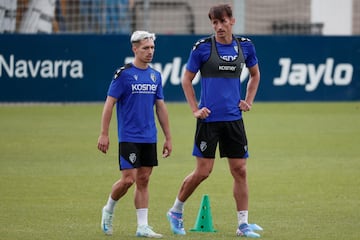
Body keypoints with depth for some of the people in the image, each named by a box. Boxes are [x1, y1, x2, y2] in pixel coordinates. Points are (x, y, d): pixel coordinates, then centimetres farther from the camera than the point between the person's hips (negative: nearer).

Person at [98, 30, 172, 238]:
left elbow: (161, 107, 15)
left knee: (143, 180, 5)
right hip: (129, 137, -5)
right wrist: (104, 134, -11)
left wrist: (168, 138, 13)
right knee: (128, 179, -9)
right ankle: (109, 210, 17)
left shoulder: (155, 76, 10)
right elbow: (109, 104, -7)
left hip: (149, 138, 5)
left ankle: (143, 226, 6)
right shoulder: (124, 74, -7)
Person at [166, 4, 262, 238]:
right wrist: (195, 109, -5)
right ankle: (176, 211, 17)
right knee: (203, 171, -4)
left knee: (240, 170, 1)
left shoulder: (245, 46, 5)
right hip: (209, 118, -3)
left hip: (234, 118, 4)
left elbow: (255, 75, 22)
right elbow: (187, 80, 2)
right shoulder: (203, 47, -6)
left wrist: (248, 101, 11)